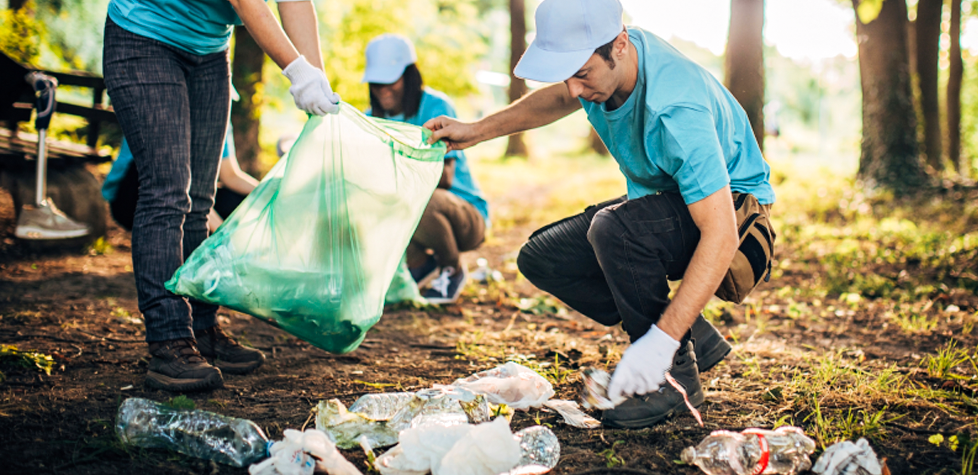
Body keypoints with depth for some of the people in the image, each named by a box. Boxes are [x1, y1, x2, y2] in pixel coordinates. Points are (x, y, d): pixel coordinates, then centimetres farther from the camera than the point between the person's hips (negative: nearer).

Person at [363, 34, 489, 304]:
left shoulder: (435, 106, -16)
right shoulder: (373, 117, 2)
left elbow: (445, 177, -26)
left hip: (465, 214, -6)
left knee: (425, 201, -39)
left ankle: (454, 271, -6)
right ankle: (419, 264, 6)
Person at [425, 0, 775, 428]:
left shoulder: (675, 112, -36)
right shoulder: (597, 60, -11)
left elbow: (720, 236, -39)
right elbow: (559, 99, 17)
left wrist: (661, 341, -42)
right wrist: (477, 131, 12)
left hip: (731, 209, -9)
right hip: (663, 203, 9)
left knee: (613, 228, -36)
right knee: (541, 258, -1)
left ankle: (675, 377, -17)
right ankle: (696, 340, 4)